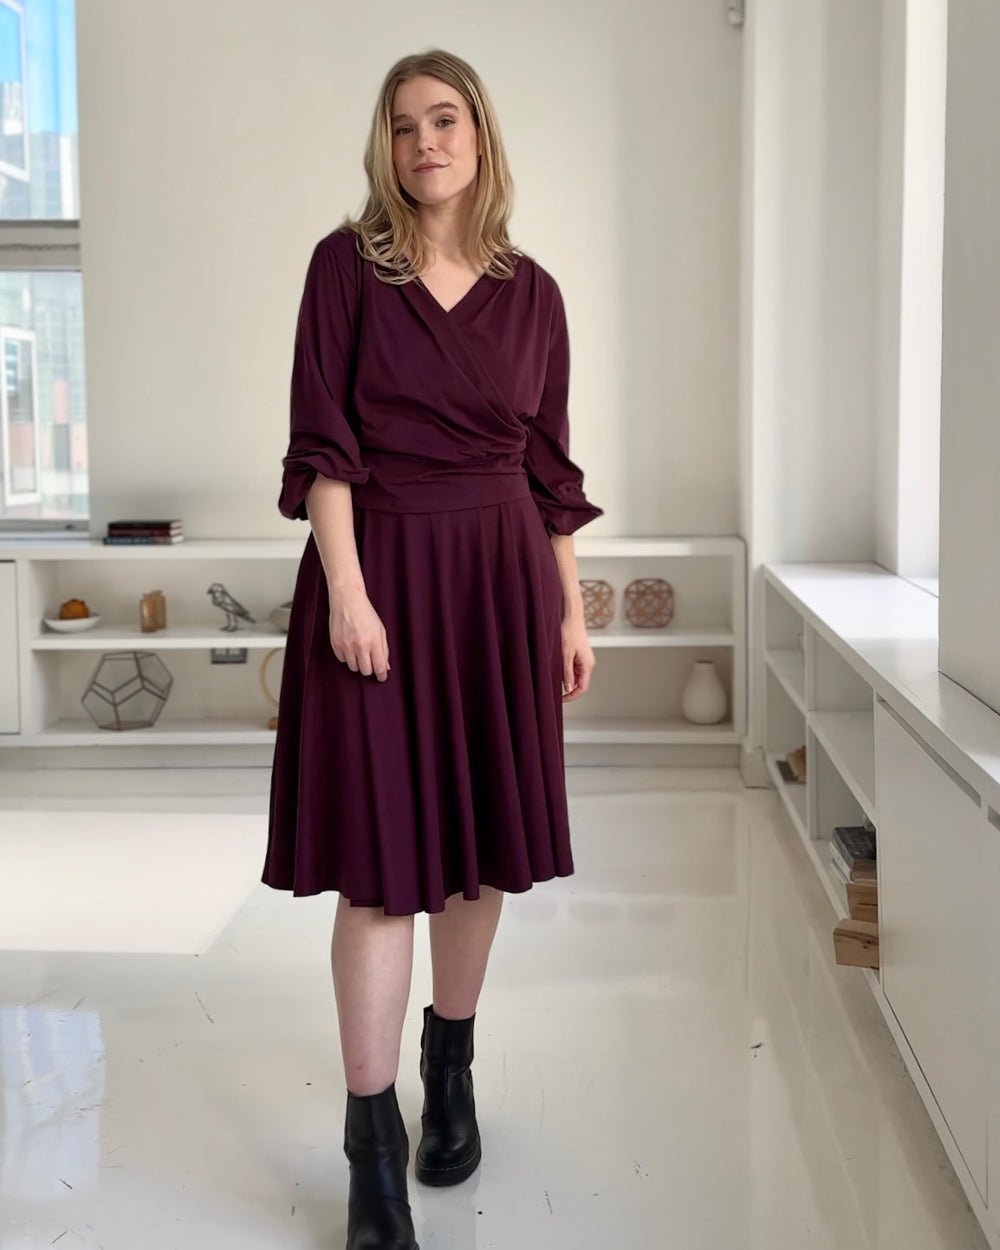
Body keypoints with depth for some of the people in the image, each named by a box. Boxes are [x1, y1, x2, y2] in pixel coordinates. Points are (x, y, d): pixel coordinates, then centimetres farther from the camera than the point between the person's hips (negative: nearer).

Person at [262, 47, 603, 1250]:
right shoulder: (347, 263, -1)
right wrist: (346, 588, -15)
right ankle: (373, 1145, 5)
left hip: (499, 576, 4)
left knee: (481, 839, 10)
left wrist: (570, 609, 10)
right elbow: (322, 442, -6)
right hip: (378, 567, -3)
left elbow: (549, 464, 11)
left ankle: (451, 1070, 31)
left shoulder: (530, 290, 8)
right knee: (380, 859, -4)